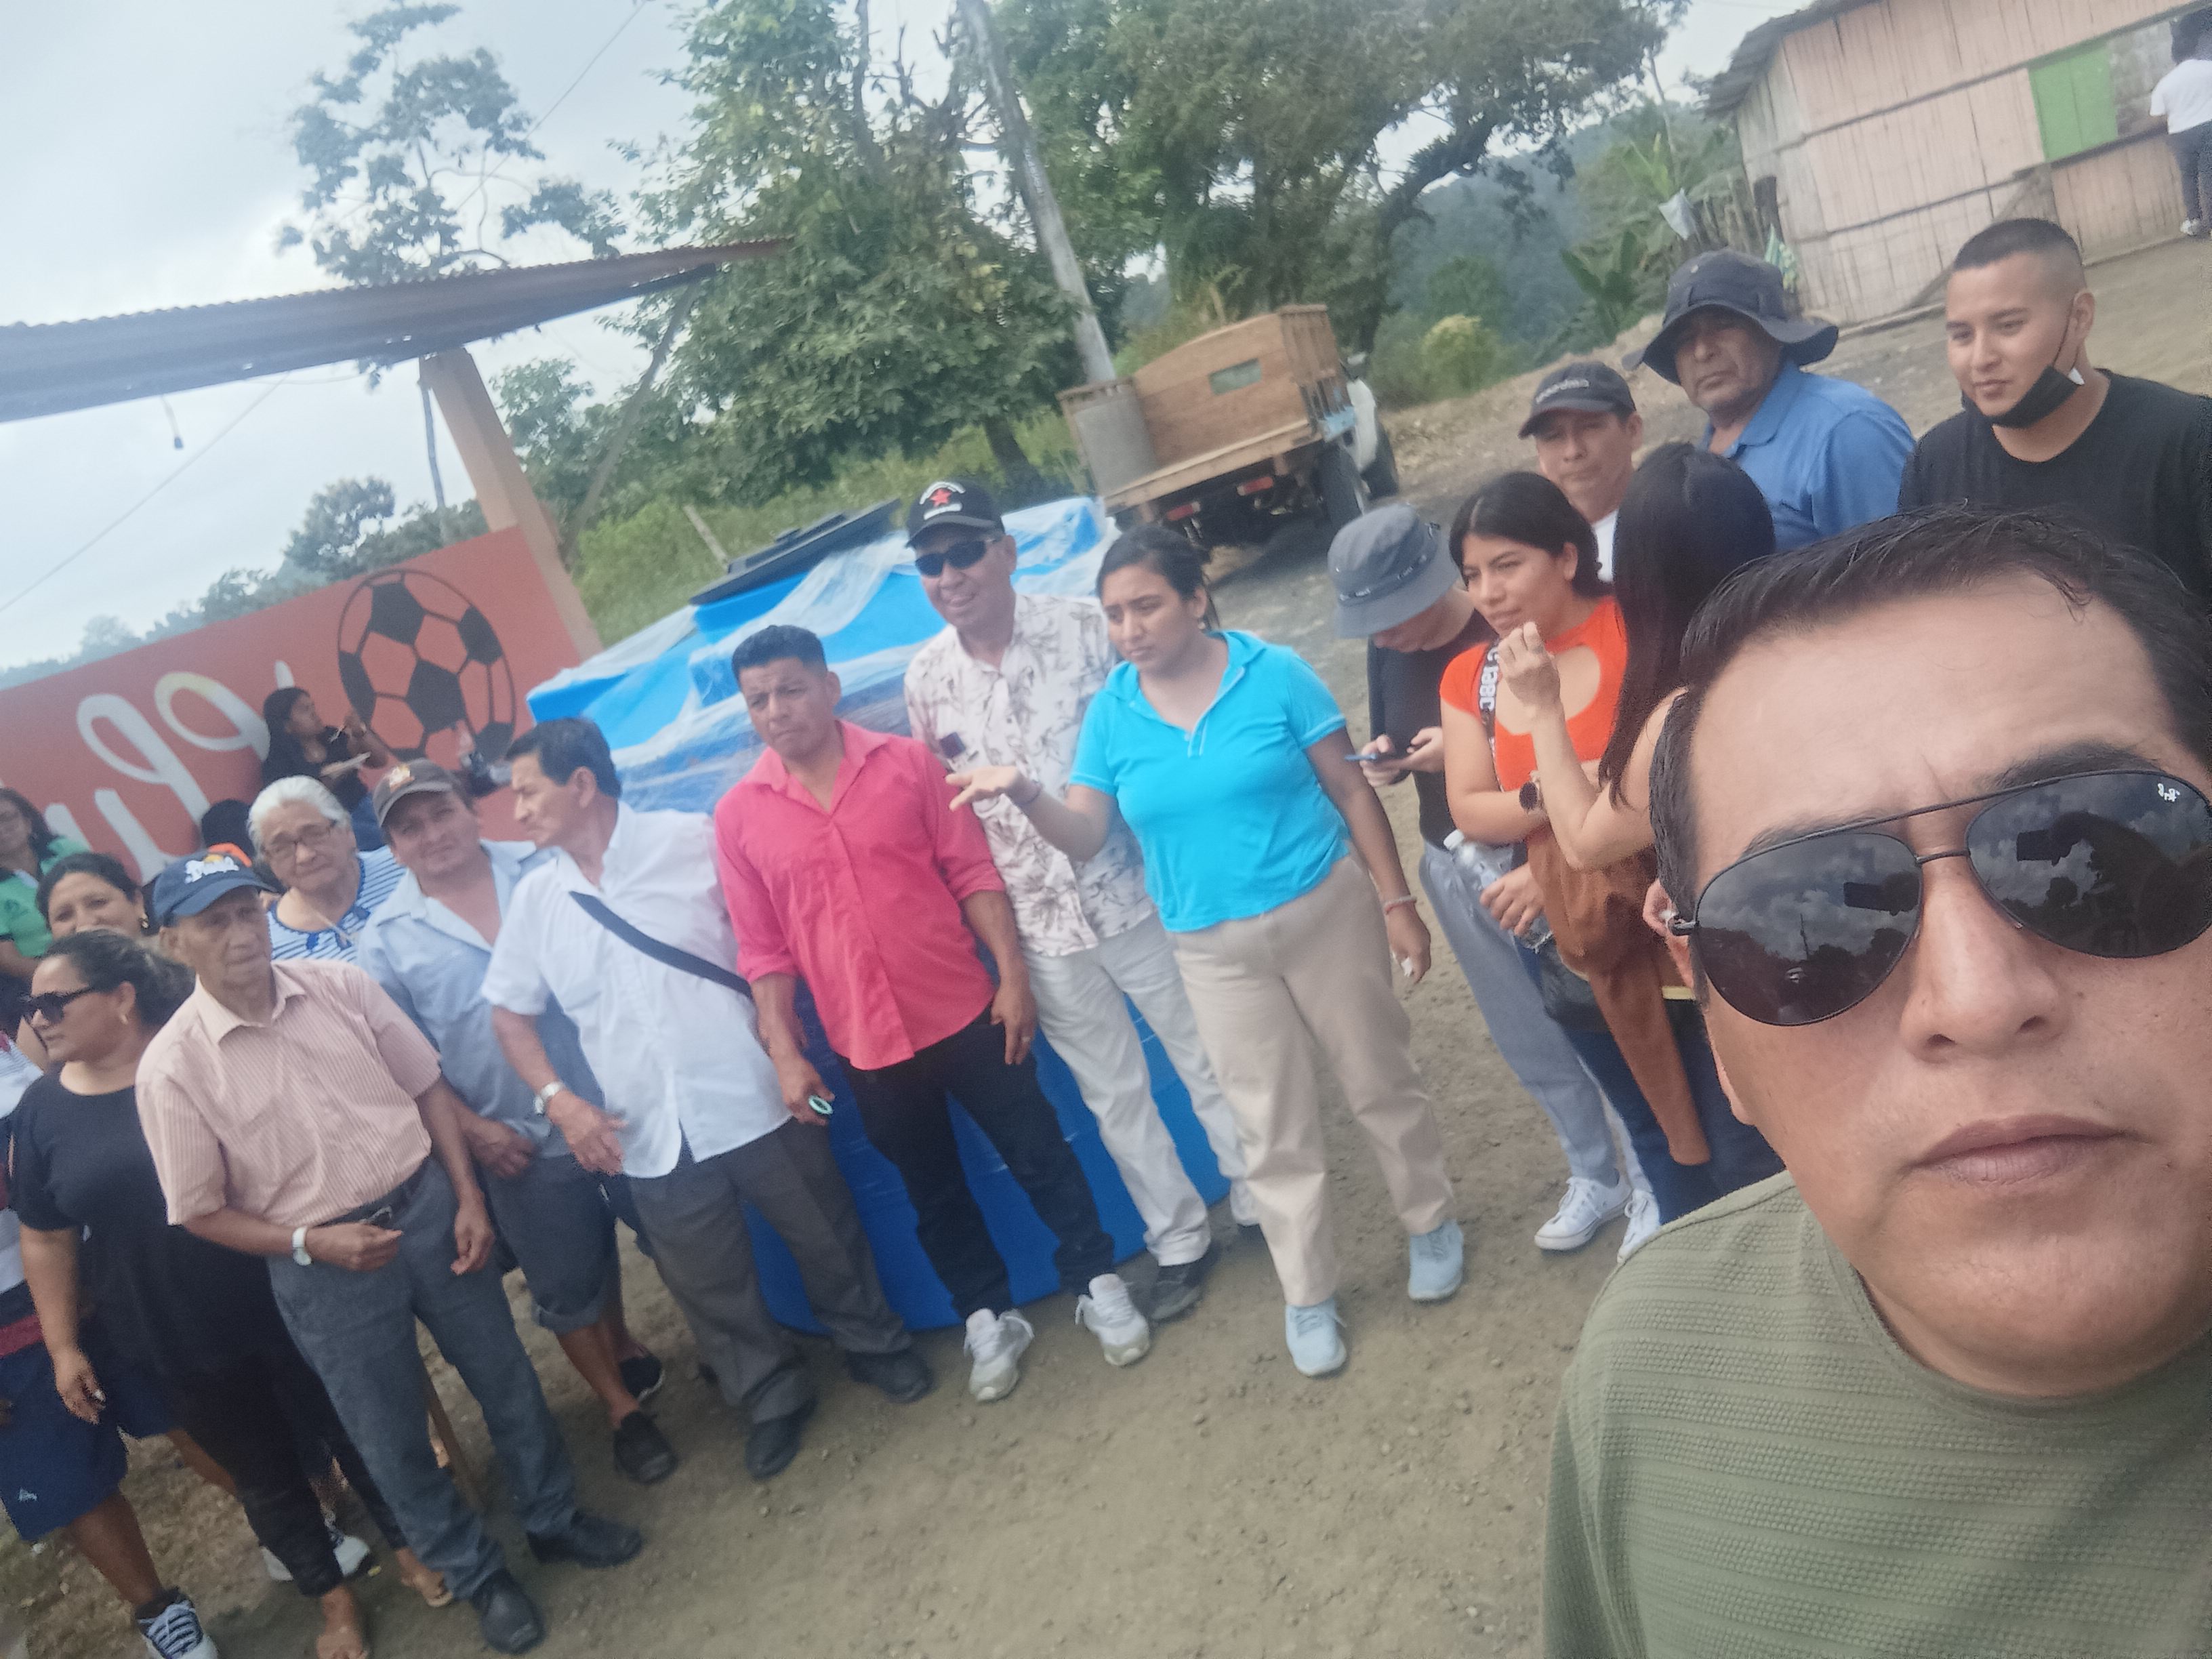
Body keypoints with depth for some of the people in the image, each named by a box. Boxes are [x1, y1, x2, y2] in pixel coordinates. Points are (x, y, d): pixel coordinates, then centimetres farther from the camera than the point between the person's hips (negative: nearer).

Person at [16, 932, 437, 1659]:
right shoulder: (42, 1109, -2)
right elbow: (46, 1239, 4)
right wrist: (63, 1345, 3)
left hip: (282, 1302, -2)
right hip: (172, 1344, 3)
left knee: (349, 1426, 13)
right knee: (261, 1473, 16)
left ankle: (407, 1543, 37)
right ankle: (333, 1599, 36)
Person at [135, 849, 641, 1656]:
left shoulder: (341, 986, -6)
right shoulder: (173, 1066, -13)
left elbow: (429, 1088, 2)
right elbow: (203, 1213, -6)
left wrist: (468, 1196, -4)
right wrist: (311, 1243, -18)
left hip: (428, 1208, 3)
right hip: (322, 1265, -2)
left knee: (504, 1374, 17)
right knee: (392, 1437, 12)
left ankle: (553, 1516, 41)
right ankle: (476, 1573, 36)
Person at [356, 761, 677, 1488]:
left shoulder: (546, 867, -3)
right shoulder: (387, 939, -5)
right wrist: (473, 1130, -8)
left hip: (620, 1100, 2)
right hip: (522, 1143, -1)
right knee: (569, 1286, 12)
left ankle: (621, 1346, 43)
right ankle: (622, 1408, 32)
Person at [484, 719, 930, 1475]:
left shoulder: (693, 841, -7)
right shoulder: (534, 898, 3)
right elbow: (510, 1013, 10)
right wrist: (560, 1101, -3)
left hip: (754, 1099, -3)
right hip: (650, 1136, 3)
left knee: (826, 1239, 13)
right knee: (712, 1290, 14)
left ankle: (873, 1343, 39)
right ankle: (772, 1397, 36)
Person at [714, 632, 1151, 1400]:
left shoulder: (907, 763, -5)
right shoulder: (738, 816, -3)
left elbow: (973, 873, -3)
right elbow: (763, 948, 0)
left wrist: (1012, 974, -8)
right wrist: (784, 1051, -3)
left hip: (965, 1013, -1)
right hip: (867, 1046, 1)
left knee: (1039, 1155, 9)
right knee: (933, 1192, 16)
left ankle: (1097, 1284, 29)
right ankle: (988, 1318, 35)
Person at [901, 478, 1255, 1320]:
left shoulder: (1088, 627, -10)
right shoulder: (925, 679, -1)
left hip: (1134, 894, -2)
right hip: (1040, 928, 2)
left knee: (1207, 1062, 13)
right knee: (1113, 1095, 15)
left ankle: (1262, 1205, 36)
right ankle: (1179, 1243, 34)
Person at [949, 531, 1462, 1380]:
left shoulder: (1274, 674, -9)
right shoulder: (1110, 712, -1)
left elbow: (1351, 790, -5)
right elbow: (1084, 836, -3)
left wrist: (1397, 902, -5)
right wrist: (1027, 795, -23)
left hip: (1326, 911, -1)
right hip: (1214, 949, 2)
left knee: (1380, 1081, 14)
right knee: (1273, 1129, 10)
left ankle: (1431, 1224, 39)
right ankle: (1308, 1296, 26)